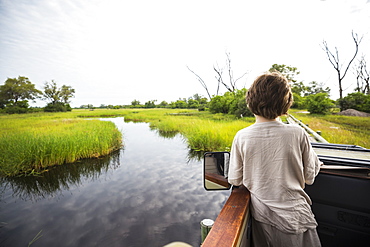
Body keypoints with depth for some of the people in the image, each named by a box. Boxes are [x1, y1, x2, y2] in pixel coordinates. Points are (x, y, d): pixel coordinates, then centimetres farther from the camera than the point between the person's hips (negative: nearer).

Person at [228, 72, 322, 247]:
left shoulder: (241, 137, -18)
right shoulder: (298, 134, -17)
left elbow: (235, 180, -8)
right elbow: (309, 178, -4)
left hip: (260, 218, 1)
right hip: (295, 219, 0)